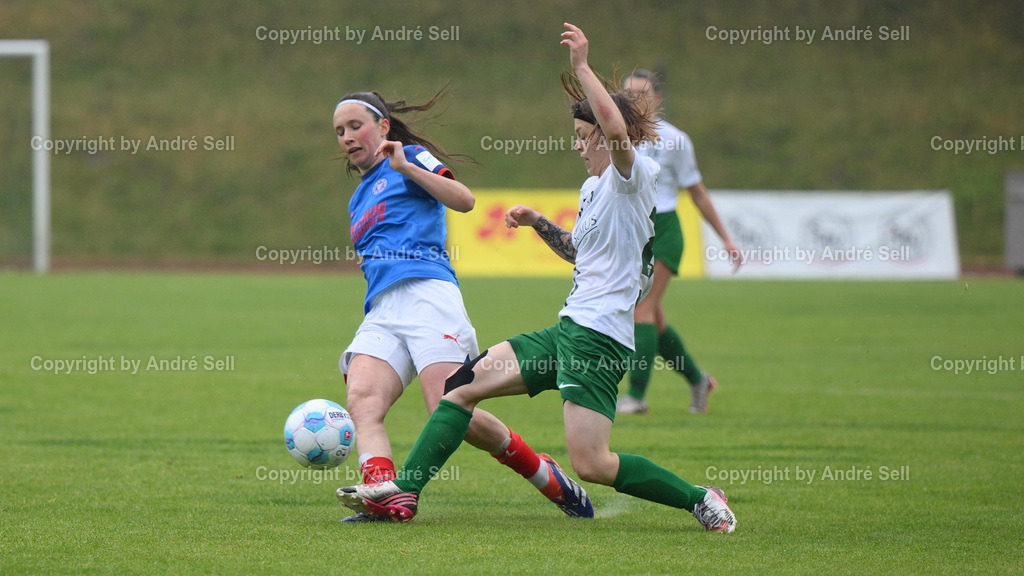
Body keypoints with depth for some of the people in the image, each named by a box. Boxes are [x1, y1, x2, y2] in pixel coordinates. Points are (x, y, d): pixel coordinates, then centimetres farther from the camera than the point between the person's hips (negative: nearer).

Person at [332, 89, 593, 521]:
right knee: (361, 401, -23)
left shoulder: (410, 158, 12)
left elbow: (464, 200, -5)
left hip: (426, 291, -7)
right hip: (380, 313, 7)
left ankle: (546, 476, -1)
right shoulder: (359, 200, 33)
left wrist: (406, 166, -10)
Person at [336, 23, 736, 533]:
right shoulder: (592, 187, 18)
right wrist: (539, 224, 20)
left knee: (591, 464, -15)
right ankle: (403, 491, 6)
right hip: (568, 330, 10)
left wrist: (581, 67, -27)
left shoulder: (632, 178, -10)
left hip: (598, 338, -10)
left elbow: (617, 129, -33)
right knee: (465, 382, 5)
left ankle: (700, 500, 0)